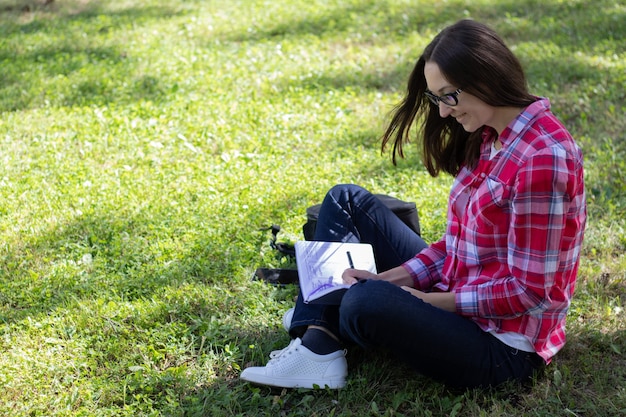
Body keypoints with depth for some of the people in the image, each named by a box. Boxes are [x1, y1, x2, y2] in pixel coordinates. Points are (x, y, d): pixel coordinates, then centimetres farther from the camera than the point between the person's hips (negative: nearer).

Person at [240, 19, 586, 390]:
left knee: (368, 302, -38)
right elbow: (462, 242, 9)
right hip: (455, 300, 10)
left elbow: (529, 290, -21)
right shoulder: (489, 140, 6)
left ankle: (324, 328, -1)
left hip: (501, 347, -10)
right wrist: (394, 277, -5)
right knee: (347, 201, 7)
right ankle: (315, 348, -7)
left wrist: (430, 300, -18)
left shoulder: (543, 158, -23)